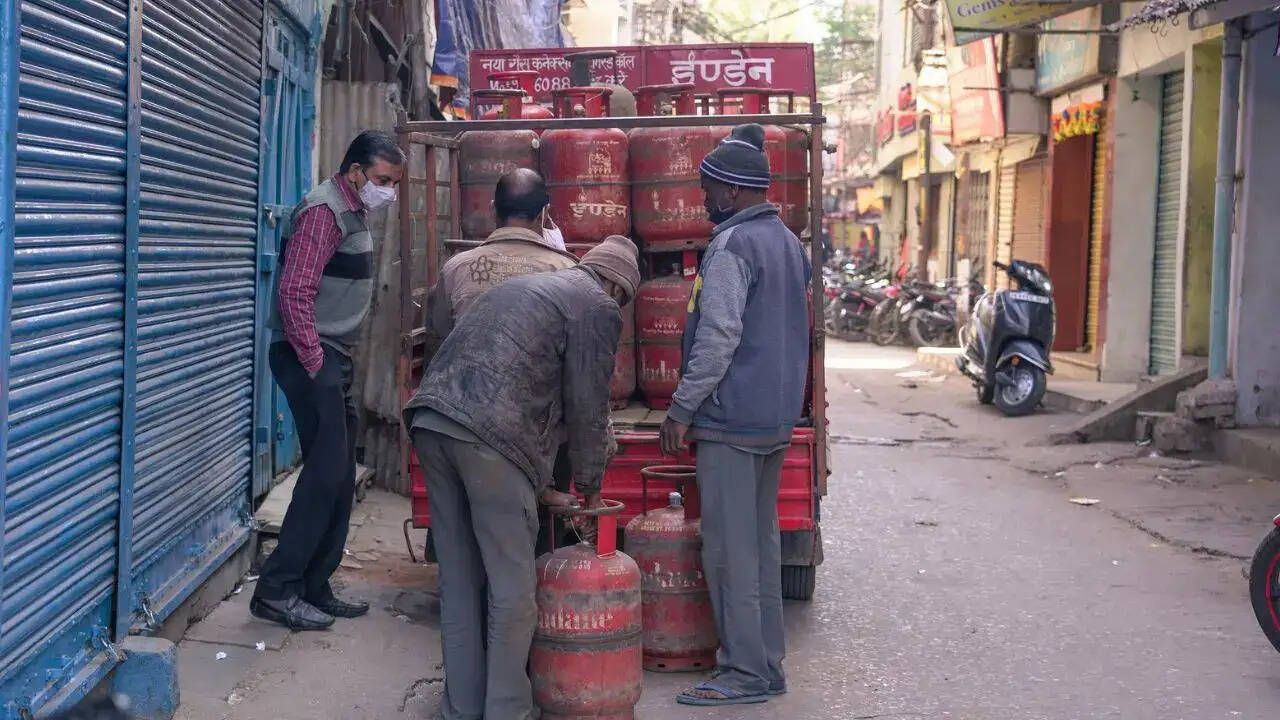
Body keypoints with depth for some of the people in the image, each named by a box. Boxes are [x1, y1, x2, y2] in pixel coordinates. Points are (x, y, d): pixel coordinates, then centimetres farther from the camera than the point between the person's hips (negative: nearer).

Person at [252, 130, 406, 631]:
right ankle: (276, 591, -4)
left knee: (339, 477, 10)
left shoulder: (353, 211, 17)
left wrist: (337, 364, 17)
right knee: (326, 472, -10)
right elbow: (294, 294, -21)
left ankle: (314, 588, 17)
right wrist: (315, 364, -20)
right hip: (310, 358, -10)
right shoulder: (324, 210, -14)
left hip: (333, 361, 10)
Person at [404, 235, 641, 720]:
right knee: (510, 585, 3)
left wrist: (542, 484, 34)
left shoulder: (528, 286, 31)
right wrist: (589, 485, 18)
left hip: (430, 418, 8)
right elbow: (587, 407, 4)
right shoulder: (598, 306, 7)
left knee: (458, 578, 14)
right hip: (490, 435, -8)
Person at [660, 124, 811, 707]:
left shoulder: (732, 246, -14)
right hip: (777, 417, 9)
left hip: (732, 418, -9)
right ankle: (767, 664, 20)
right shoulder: (788, 242, 15)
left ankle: (745, 673, 1)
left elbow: (718, 337, -21)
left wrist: (681, 408, -15)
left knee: (729, 550, -3)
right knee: (762, 543, 14)